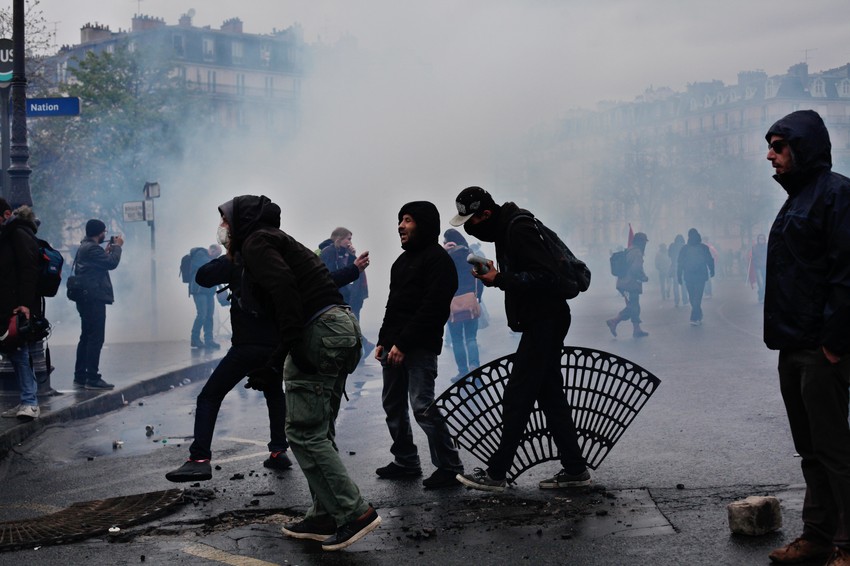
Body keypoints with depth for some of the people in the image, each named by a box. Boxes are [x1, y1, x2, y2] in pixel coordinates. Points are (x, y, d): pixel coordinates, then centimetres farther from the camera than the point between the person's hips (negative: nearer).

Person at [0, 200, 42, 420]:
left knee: (19, 351, -11)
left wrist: (25, 303, -24)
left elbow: (29, 269, -17)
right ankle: (28, 402, 10)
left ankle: (30, 402, -10)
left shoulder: (20, 235, -8)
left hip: (19, 307, -9)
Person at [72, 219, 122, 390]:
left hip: (86, 299, 11)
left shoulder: (84, 247, 18)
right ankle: (92, 378, -9)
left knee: (86, 337, 14)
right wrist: (117, 246, -6)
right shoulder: (92, 248, -15)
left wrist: (107, 250, 17)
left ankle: (80, 377, 17)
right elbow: (111, 263, -20)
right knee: (96, 338, -9)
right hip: (94, 299, -11)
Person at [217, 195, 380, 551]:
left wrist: (294, 347, -23)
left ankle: (355, 513, -7)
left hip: (319, 332, -10)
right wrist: (273, 368, 31)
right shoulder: (277, 241, 28)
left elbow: (283, 287, -19)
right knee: (318, 431, 14)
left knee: (303, 432, -6)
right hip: (343, 328, 10)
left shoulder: (255, 242, -2)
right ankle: (325, 517, 17)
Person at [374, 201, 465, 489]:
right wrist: (383, 341, 14)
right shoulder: (404, 259, 21)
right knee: (392, 404, 12)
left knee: (423, 406, -13)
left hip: (420, 347, -10)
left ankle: (448, 466, -4)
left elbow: (431, 308, -18)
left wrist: (403, 343, -21)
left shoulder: (437, 259, -9)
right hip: (394, 345, 10)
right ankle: (406, 462, 23)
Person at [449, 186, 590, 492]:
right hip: (542, 322, 11)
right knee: (550, 395, 12)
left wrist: (500, 279, -21)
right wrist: (496, 275, 7)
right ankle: (575, 469, 18)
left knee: (517, 397, -5)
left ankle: (496, 473, 2)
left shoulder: (519, 229, -19)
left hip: (544, 322, -11)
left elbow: (545, 276, -26)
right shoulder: (506, 228, 13)